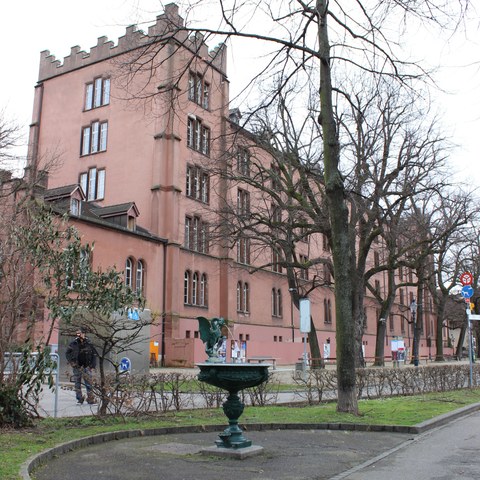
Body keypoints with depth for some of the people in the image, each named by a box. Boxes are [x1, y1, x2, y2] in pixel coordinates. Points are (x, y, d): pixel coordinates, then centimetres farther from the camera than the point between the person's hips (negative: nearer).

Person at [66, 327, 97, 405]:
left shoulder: (89, 343, 0)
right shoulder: (73, 343, -2)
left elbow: (94, 354, 7)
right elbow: (67, 354, 7)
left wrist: (93, 366, 2)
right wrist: (72, 362, -5)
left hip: (86, 367, 0)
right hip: (77, 367, 0)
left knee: (88, 383, -3)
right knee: (77, 384, 5)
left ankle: (90, 399, 1)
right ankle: (79, 399, 14)